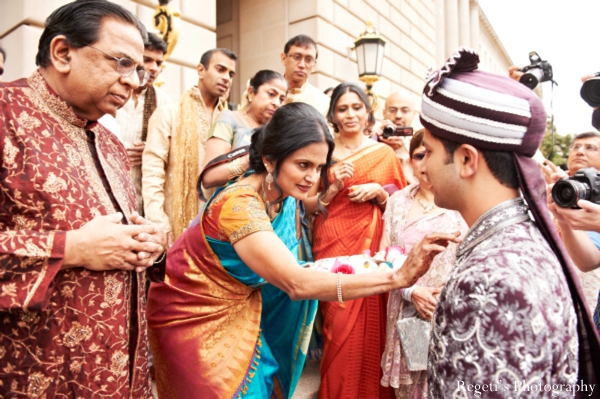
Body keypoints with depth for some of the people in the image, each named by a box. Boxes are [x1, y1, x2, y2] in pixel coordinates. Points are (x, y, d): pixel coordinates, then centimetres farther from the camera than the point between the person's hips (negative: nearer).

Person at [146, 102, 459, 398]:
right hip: (197, 321, -6)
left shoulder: (287, 199, -7)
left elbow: (288, 271, -1)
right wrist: (398, 277, -41)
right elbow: (297, 284, -38)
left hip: (239, 317, 6)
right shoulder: (239, 203, -32)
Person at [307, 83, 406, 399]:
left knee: (370, 327, 5)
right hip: (331, 248, 0)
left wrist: (378, 192, -8)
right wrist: (333, 188, -12)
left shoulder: (384, 153, 6)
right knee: (338, 328, 2)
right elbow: (306, 206, 3)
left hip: (372, 249, 1)